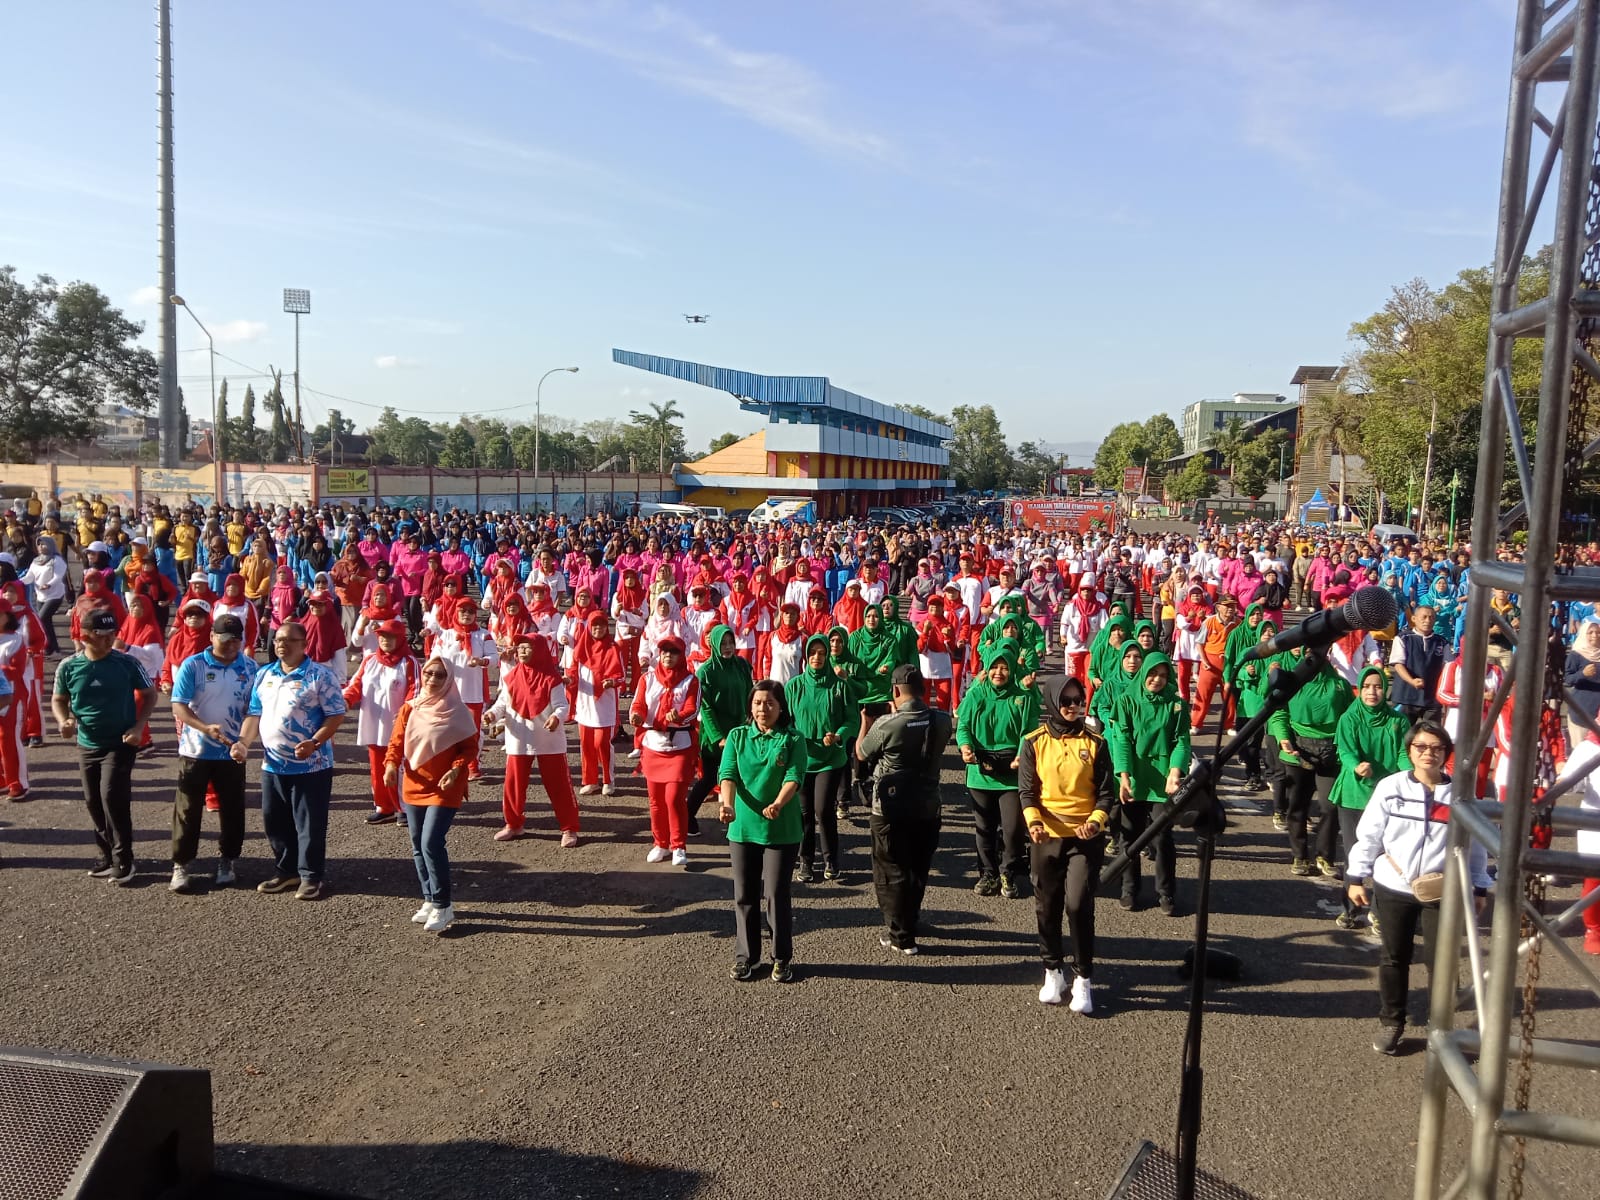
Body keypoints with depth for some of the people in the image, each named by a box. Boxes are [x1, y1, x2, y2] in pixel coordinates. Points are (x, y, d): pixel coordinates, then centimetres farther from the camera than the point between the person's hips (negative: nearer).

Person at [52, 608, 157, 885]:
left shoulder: (127, 663, -11)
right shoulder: (69, 667, -5)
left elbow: (150, 694, 0)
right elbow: (58, 700, 9)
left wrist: (139, 727, -12)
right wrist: (64, 721, -12)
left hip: (120, 744, -4)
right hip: (87, 745, 4)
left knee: (112, 797, -14)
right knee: (94, 802, 12)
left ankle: (123, 861, -2)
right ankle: (109, 856, 28)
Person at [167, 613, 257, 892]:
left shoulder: (250, 668, 2)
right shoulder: (192, 665, -8)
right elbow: (178, 706, -12)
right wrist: (206, 728, -26)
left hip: (232, 752, 3)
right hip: (195, 750, -2)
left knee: (232, 809, 9)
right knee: (187, 809, 3)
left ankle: (227, 862, 23)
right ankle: (181, 865, 13)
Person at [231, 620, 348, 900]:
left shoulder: (320, 675, -9)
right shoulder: (264, 675, 11)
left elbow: (336, 715, -12)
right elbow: (254, 714, 16)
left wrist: (313, 742, -24)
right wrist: (243, 741, -1)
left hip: (310, 765, -6)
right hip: (272, 764, 6)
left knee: (309, 824, 1)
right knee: (274, 822, 14)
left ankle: (310, 876, 13)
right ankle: (286, 871, 29)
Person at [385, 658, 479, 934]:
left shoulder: (458, 711, -7)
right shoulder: (409, 709, 3)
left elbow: (470, 747, -4)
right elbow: (397, 741, 4)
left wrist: (456, 769, -21)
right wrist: (391, 764, -15)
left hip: (445, 789, -5)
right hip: (413, 786, 5)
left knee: (431, 843, -14)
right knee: (418, 847, 11)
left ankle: (442, 906, -3)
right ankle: (429, 900, 26)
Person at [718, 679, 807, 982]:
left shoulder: (793, 739, -2)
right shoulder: (737, 736, 4)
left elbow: (794, 777, -14)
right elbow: (728, 773, -7)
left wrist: (778, 804, -33)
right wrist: (727, 803, -27)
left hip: (781, 829, -2)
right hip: (742, 827, 3)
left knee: (777, 894, 2)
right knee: (744, 895, 10)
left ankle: (782, 958, 19)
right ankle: (745, 956, 25)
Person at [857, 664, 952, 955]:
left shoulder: (887, 725, -22)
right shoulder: (942, 721, -9)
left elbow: (861, 754, -4)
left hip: (891, 809, -5)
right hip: (928, 807, 5)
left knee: (892, 871, 9)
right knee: (918, 868, 22)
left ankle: (901, 936, 15)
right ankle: (910, 918, 41)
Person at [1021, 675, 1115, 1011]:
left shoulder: (1095, 743, -1)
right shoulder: (1035, 742, 0)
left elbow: (1106, 792, 1)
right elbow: (1026, 790, 0)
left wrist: (1096, 821, -16)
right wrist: (1034, 822, -18)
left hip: (1085, 837, -1)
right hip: (1047, 836, 2)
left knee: (1078, 905, -11)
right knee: (1047, 906, 10)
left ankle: (1083, 980, 3)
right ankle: (1053, 972, 28)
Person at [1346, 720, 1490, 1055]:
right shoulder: (1390, 787, -3)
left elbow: (1476, 844, 7)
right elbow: (1368, 835, 1)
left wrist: (1479, 887, 8)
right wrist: (1356, 878, 1)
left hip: (1443, 890, 0)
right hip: (1393, 888, 1)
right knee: (1394, 958, 11)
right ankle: (1391, 1023, 25)